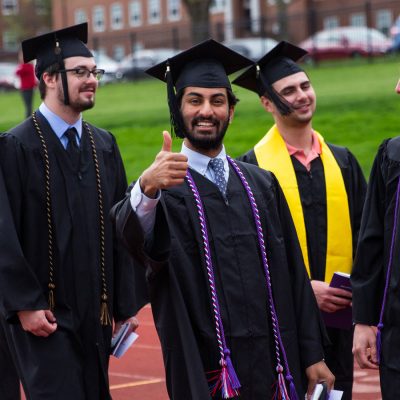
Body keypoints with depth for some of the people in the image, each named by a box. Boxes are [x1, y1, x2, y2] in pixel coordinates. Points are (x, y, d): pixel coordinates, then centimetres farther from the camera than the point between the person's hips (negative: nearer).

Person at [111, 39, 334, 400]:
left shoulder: (261, 185, 11)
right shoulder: (164, 190, -2)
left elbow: (292, 272, 10)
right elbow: (135, 235, -25)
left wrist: (311, 355, 5)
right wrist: (147, 189, -47)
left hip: (272, 363, 4)